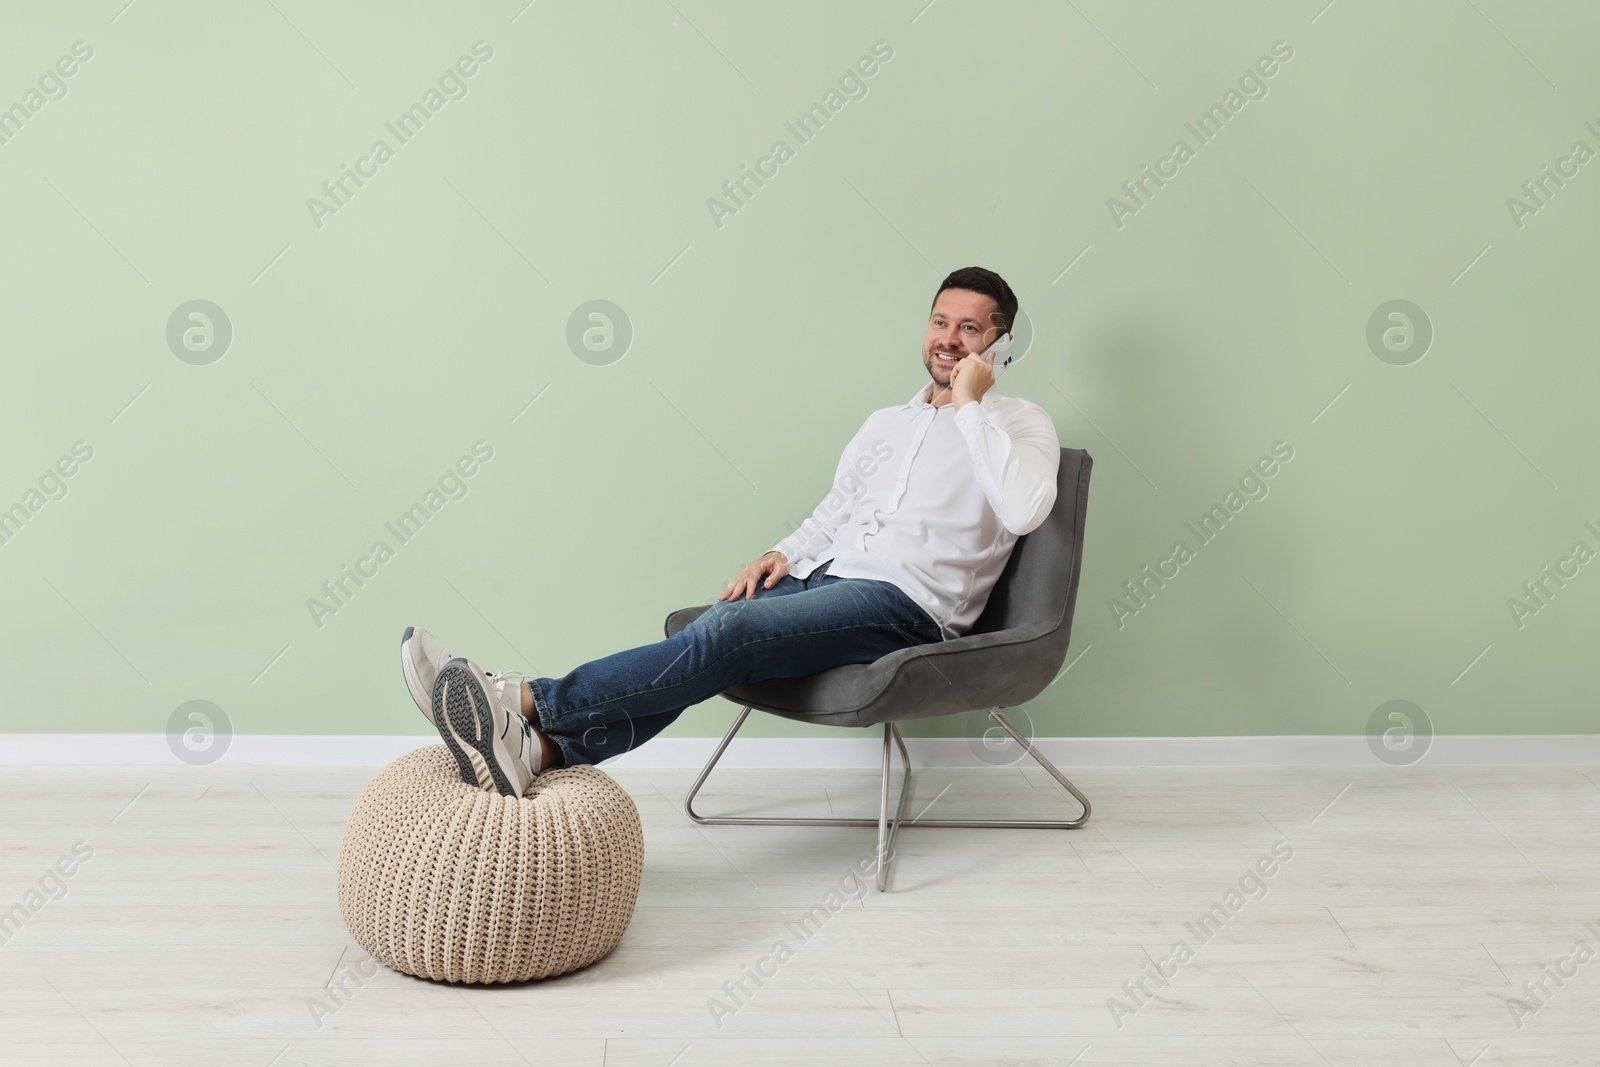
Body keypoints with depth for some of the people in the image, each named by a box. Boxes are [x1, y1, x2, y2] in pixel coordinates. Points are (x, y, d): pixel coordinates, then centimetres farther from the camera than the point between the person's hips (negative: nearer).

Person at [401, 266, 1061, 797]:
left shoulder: (1020, 423, 6)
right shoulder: (885, 422, 26)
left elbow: (1024, 509, -16)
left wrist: (970, 404, -11)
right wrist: (784, 555, 7)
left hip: (906, 604, -6)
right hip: (825, 579, 6)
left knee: (729, 632, -30)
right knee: (707, 639, -25)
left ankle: (526, 703, -37)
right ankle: (542, 750, -41)